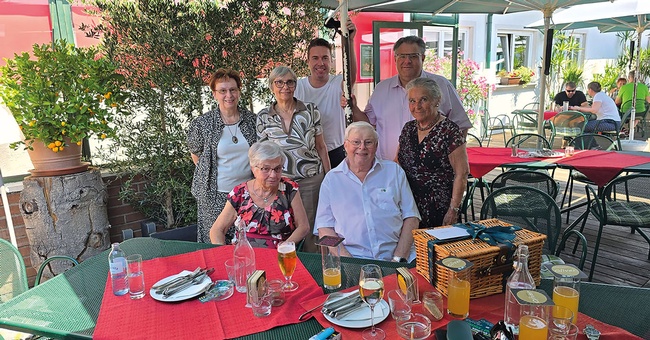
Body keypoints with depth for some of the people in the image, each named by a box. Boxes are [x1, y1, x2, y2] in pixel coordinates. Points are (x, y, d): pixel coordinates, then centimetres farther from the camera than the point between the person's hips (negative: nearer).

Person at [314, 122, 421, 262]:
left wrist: (399, 258, -5)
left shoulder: (394, 171, 13)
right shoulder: (331, 179, 10)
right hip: (352, 258, -1)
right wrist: (346, 258, -10)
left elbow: (411, 217, 8)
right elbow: (324, 227, 5)